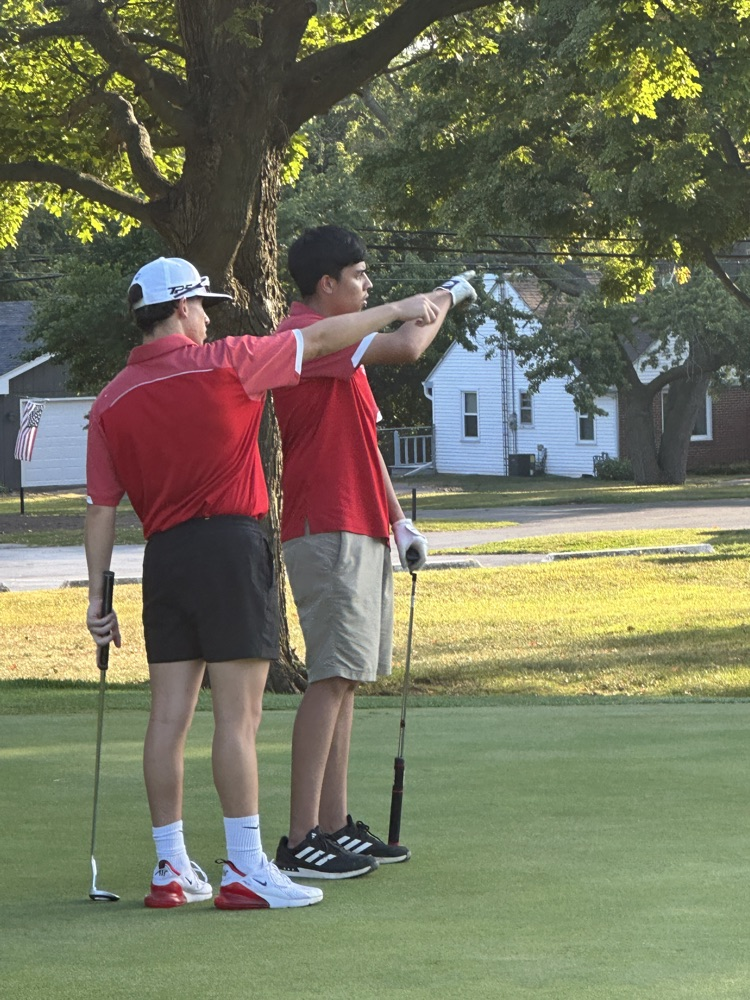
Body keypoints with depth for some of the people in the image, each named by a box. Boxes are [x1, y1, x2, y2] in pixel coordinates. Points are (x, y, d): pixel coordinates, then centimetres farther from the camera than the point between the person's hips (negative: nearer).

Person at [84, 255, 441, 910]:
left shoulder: (111, 401, 7)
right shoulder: (222, 364, -5)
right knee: (238, 714, -6)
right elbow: (320, 339, 4)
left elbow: (101, 509, 8)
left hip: (163, 555, 5)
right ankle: (245, 869, -6)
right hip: (229, 545, -5)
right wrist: (401, 309, 16)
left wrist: (98, 595, 12)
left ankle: (170, 867, 11)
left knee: (169, 715, 7)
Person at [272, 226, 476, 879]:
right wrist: (444, 299, -7)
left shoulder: (340, 351, 21)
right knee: (331, 679, -13)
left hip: (361, 535, 11)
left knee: (346, 679, 10)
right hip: (328, 533, -11)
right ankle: (301, 841, -15)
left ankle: (335, 826, 14)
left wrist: (398, 520, 20)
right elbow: (406, 347, -25)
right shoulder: (304, 335, -13)